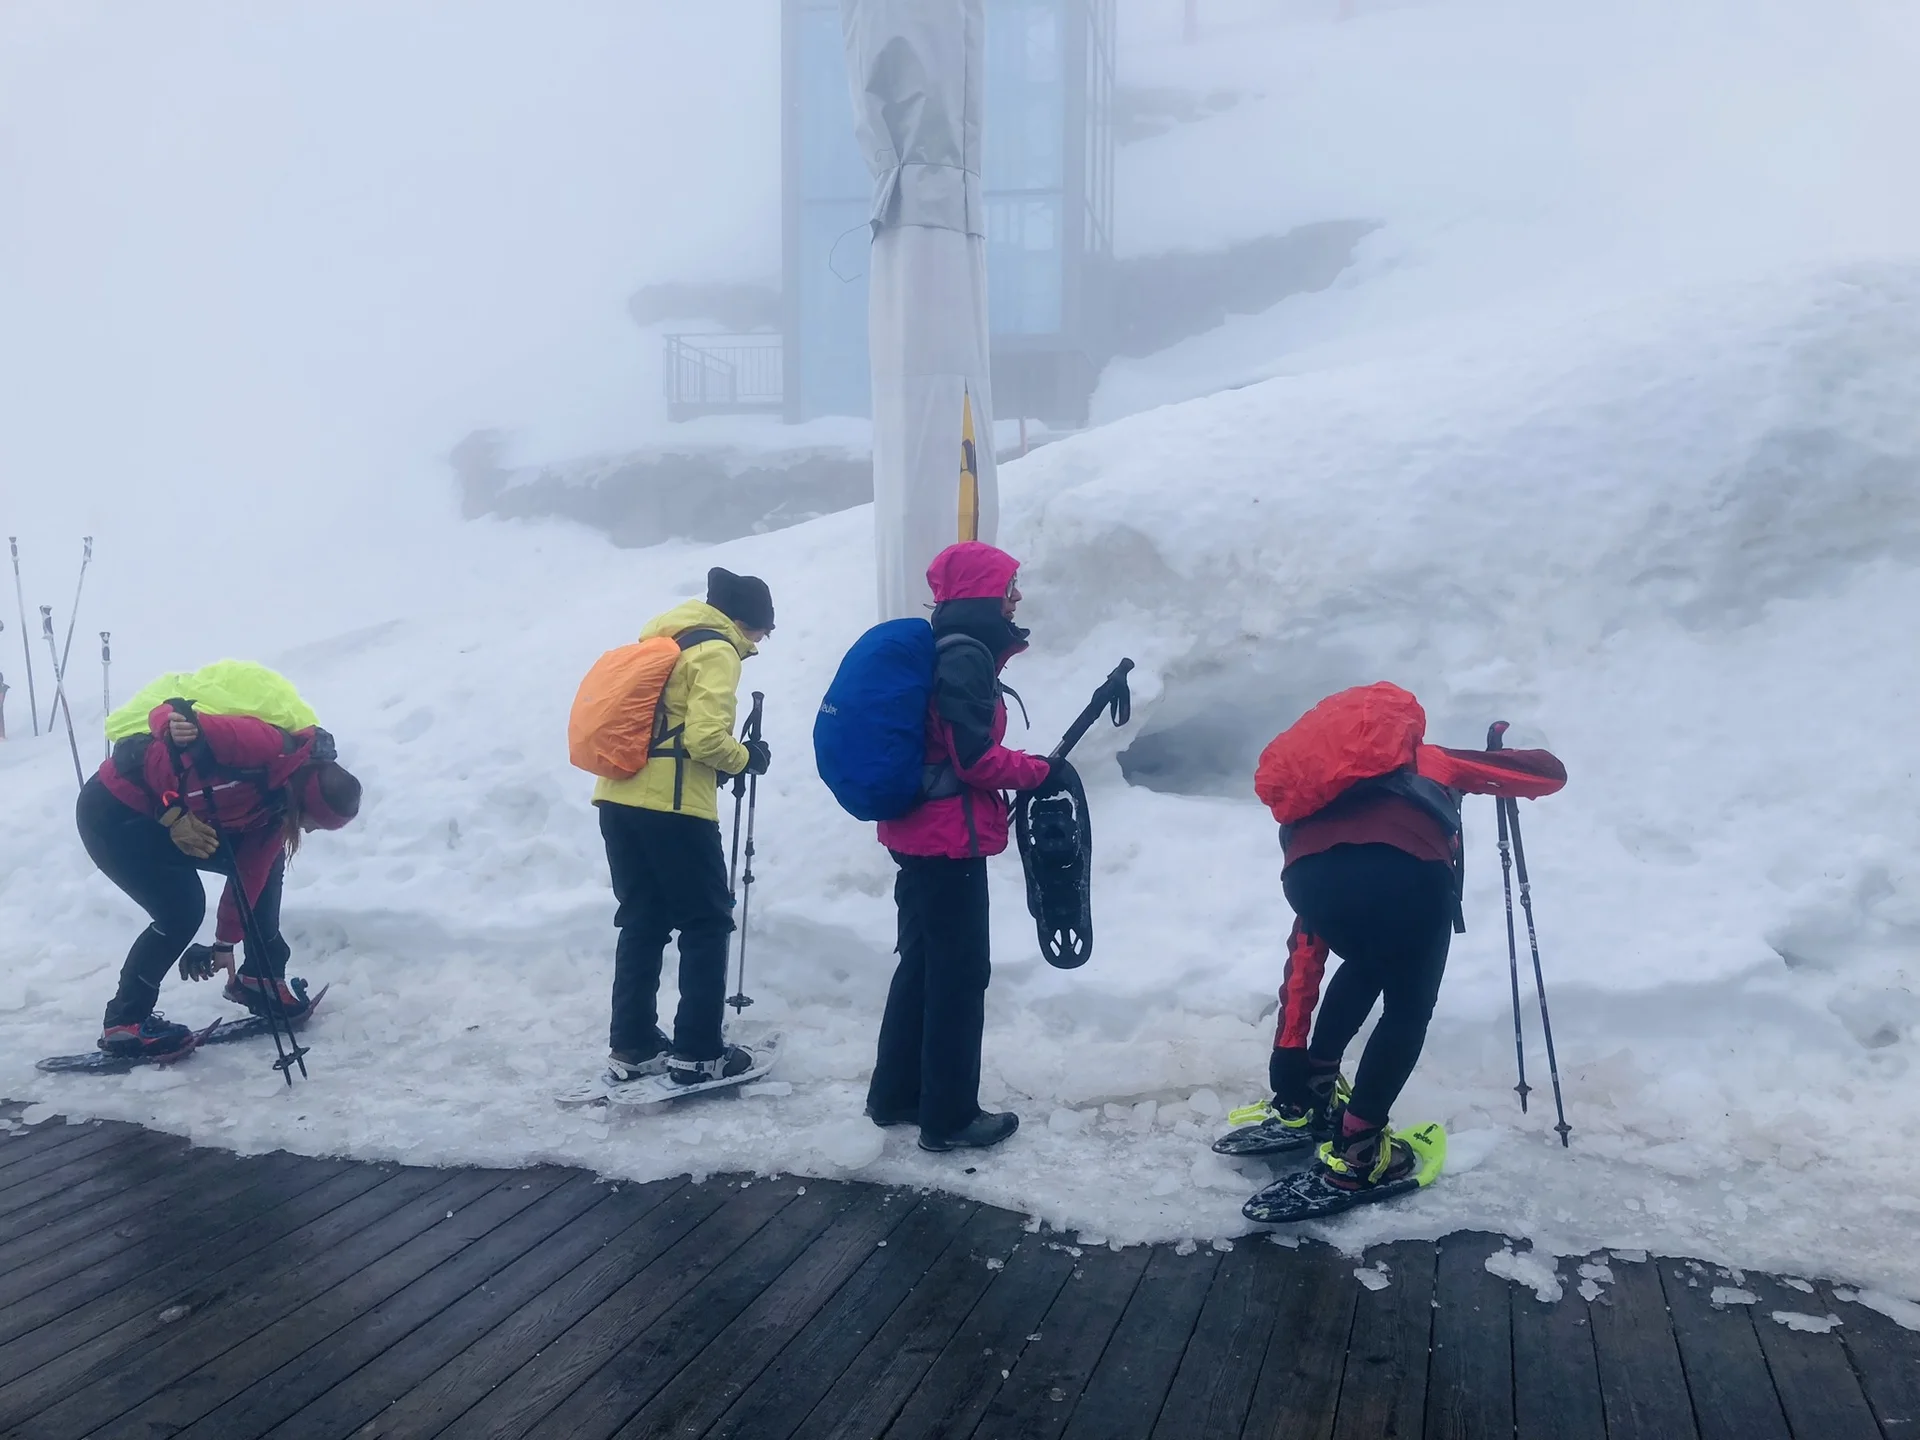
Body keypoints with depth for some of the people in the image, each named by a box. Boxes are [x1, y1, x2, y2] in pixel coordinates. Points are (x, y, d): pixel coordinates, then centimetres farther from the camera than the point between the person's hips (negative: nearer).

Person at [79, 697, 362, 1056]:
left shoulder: (281, 802, 0)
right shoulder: (267, 746, -28)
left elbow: (248, 875, 8)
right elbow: (163, 713, -32)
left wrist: (225, 943, 13)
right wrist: (173, 812, -41)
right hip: (112, 811, -9)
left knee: (266, 864, 7)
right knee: (182, 909, -15)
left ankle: (259, 977, 20)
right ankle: (124, 1020, 2)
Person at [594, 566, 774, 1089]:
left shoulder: (660, 639, 20)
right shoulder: (716, 649, -7)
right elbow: (705, 736, -17)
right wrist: (746, 757, 1)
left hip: (618, 799, 8)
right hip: (672, 808, -8)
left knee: (642, 922, 15)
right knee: (707, 924, 3)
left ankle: (632, 1047, 18)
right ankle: (698, 1051, 5)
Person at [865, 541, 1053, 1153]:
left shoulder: (941, 648, 12)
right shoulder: (967, 657, -17)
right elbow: (975, 758, -20)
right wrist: (1037, 771, -6)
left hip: (917, 834, 10)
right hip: (950, 840, -10)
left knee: (922, 963, 18)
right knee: (960, 975, -1)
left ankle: (896, 1094, 27)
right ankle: (950, 1117, 7)